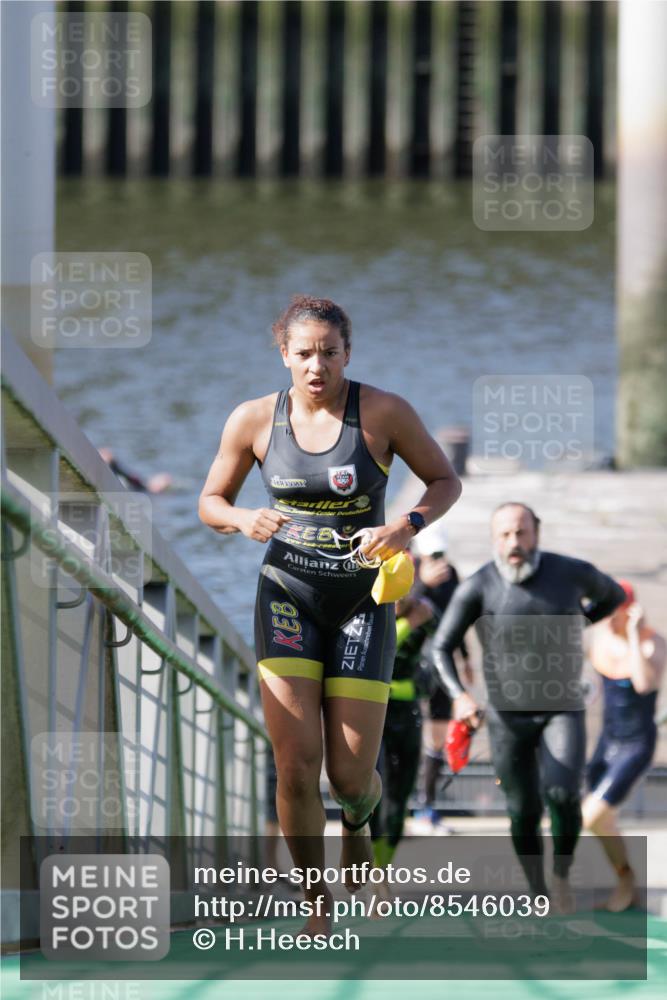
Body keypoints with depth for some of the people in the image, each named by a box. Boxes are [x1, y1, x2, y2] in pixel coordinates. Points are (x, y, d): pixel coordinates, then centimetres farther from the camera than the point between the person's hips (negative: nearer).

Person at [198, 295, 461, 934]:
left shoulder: (383, 413, -9)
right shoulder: (254, 419, -3)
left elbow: (445, 481, 2)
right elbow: (210, 502, 8)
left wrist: (407, 527, -18)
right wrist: (243, 519, -15)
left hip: (362, 600, -1)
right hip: (288, 594, 1)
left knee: (350, 775, -1)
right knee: (296, 767, -12)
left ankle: (357, 823, 37)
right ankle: (316, 902, 6)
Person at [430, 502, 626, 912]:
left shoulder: (572, 573, -10)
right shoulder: (478, 587, -13)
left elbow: (613, 594, 14)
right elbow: (442, 647, -6)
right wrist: (458, 695, -21)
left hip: (563, 711, 0)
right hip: (508, 714, 0)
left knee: (563, 793, -22)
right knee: (524, 813, 2)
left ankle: (562, 874, 4)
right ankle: (539, 897, 22)